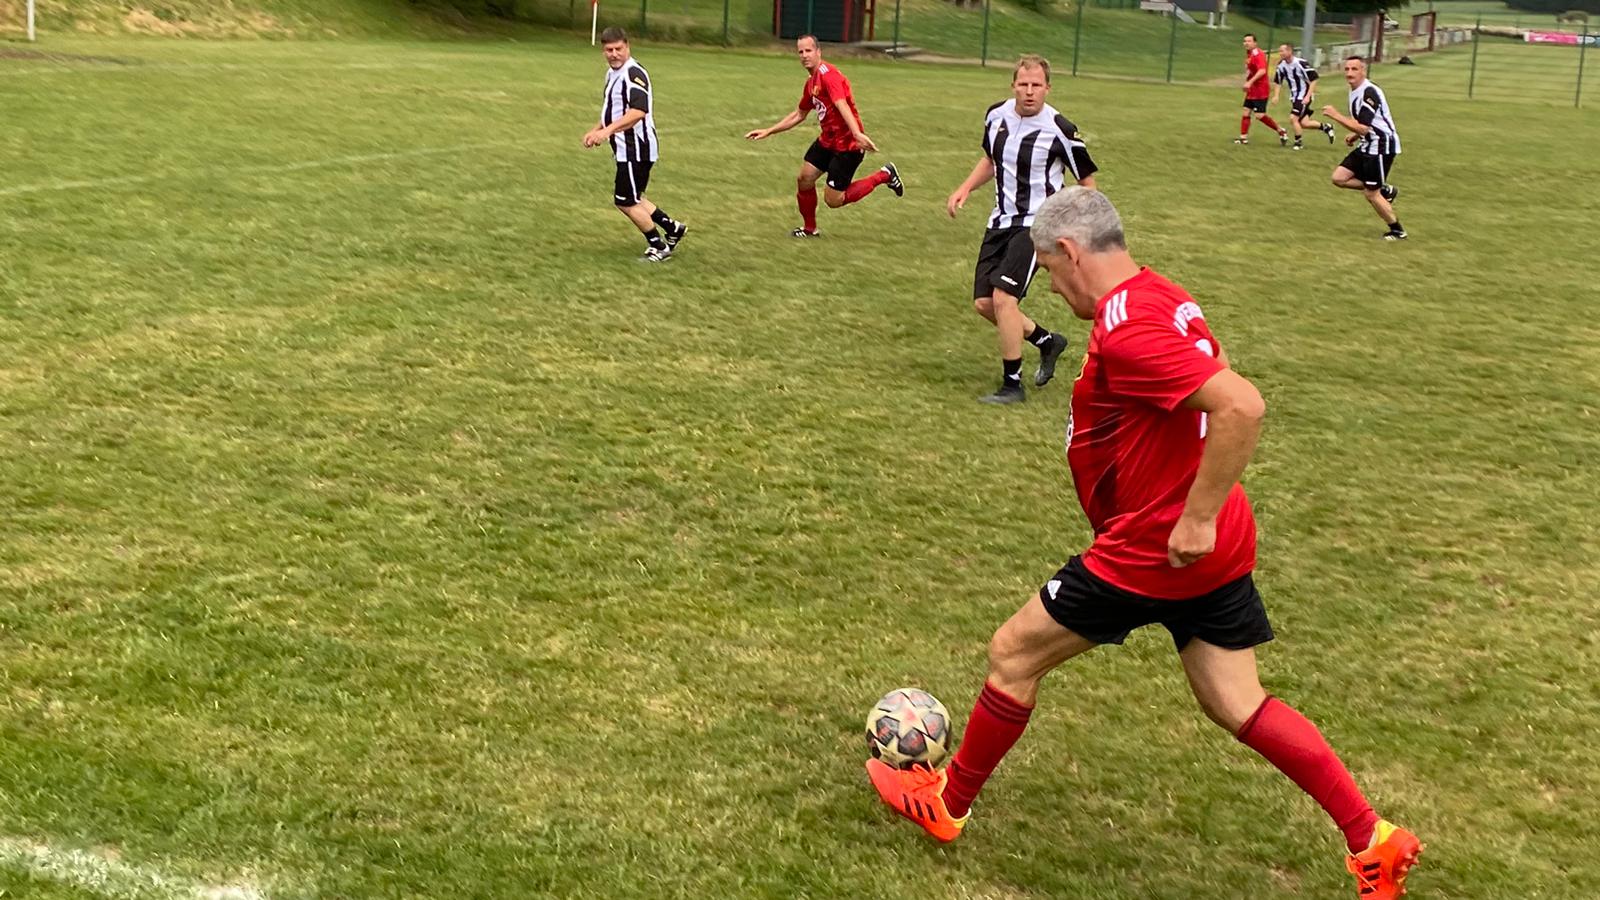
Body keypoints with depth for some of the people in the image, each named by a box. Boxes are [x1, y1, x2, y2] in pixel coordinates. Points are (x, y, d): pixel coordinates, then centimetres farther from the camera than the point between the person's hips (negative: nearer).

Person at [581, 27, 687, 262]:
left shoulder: (633, 73, -19)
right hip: (626, 148, 10)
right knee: (631, 199, 18)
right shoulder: (612, 73, 13)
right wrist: (596, 130, 17)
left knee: (626, 201, -1)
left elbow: (638, 111, -32)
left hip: (636, 148, -10)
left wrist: (608, 130, -39)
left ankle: (659, 247, 12)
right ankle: (672, 228, 30)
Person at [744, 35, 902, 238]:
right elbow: (799, 114, 25)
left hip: (847, 145, -9)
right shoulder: (811, 82, 11)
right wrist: (768, 131, 22)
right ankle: (810, 229, 23)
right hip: (827, 140, 9)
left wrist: (857, 134, -48)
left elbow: (842, 105, -35)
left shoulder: (828, 74, -19)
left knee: (833, 200, -4)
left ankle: (884, 176, 8)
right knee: (804, 180, 3)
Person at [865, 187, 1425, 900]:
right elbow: (1220, 395, 21)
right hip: (1214, 546, 9)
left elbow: (1242, 408, -32)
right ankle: (1371, 839, 16)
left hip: (1154, 549, -9)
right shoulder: (1164, 299, 8)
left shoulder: (1126, 329, -23)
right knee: (1235, 705, 15)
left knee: (1012, 654, 6)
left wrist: (1197, 519, -26)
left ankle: (946, 805, 24)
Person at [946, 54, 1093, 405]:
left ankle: (1012, 385, -5)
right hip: (1001, 220, 7)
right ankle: (1047, 341, 31)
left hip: (1037, 224, -7)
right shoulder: (996, 115, 1)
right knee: (983, 304, 6)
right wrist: (965, 188, 7)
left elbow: (1087, 180, -5)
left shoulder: (1060, 130, -16)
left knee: (1003, 298, -19)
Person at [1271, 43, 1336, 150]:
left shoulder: (1300, 63, -22)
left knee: (1293, 118, -17)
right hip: (1294, 96, 7)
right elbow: (1277, 82, 11)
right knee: (1304, 123, 6)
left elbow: (1313, 80, -18)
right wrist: (1276, 96, -2)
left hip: (1304, 96, -7)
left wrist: (1308, 96, -23)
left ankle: (1298, 143, 1)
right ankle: (1326, 127, 29)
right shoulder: (1281, 65, -2)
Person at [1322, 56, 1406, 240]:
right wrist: (1355, 137, 10)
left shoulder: (1369, 92, -22)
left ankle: (1397, 231, 15)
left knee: (1371, 194, -3)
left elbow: (1363, 128, -28)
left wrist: (1335, 115, -27)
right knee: (1339, 178, 3)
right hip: (1367, 145, 10)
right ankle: (1385, 191, 16)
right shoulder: (1355, 92, 9)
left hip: (1381, 146, -10)